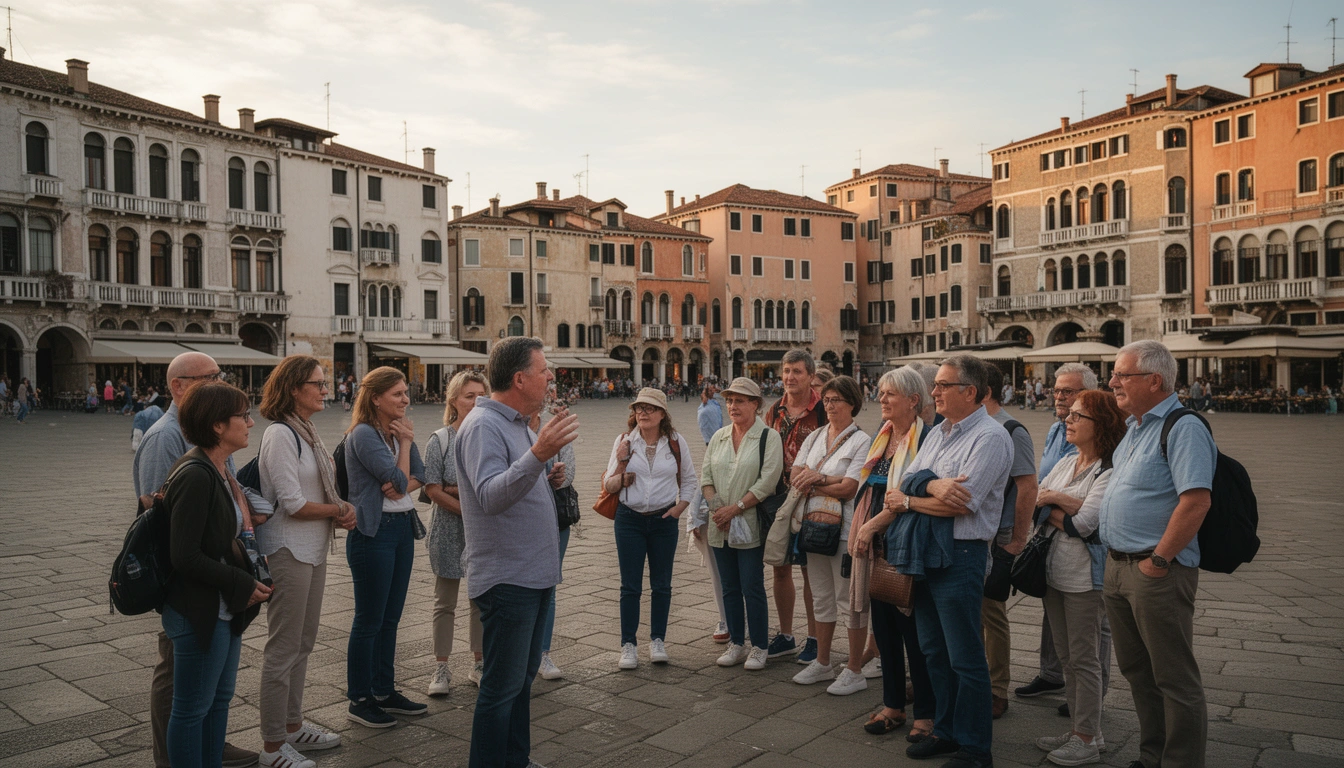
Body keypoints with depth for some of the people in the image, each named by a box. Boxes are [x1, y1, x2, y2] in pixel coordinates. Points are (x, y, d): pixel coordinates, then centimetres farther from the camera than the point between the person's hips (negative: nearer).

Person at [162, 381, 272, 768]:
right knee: (193, 707, 7)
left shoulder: (220, 470, 7)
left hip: (225, 609, 10)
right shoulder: (195, 476, -22)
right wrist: (243, 586, -18)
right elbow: (185, 556, -24)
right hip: (199, 614, -10)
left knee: (220, 698, 20)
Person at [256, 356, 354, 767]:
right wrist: (340, 510, -7)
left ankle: (292, 725, 32)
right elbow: (294, 504, -21)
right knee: (283, 649, 2)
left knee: (302, 644, 18)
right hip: (287, 552, -9)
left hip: (312, 550, 9)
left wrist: (342, 510, -4)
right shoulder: (280, 434, -17)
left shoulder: (306, 432, 10)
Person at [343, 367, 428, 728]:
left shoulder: (399, 430, 9)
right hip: (373, 532, -8)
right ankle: (359, 700, 16)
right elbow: (398, 480, -18)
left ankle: (385, 691, 26)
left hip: (402, 527, 8)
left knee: (390, 618, 15)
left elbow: (419, 475, 6)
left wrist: (402, 486, -14)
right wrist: (406, 442, -8)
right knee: (369, 621, 3)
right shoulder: (363, 434, -15)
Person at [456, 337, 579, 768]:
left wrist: (547, 469, 13)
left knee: (524, 674, 19)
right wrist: (538, 454, -44)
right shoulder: (483, 426, -17)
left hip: (533, 575, 10)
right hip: (506, 580, -10)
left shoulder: (517, 424, 13)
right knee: (503, 684, -1)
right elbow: (490, 496, -32)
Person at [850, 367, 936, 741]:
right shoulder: (881, 437, 12)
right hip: (877, 545, 8)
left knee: (913, 628, 2)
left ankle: (925, 713, 16)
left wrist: (871, 524, -16)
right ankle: (893, 705, 26)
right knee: (883, 625, 13)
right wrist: (861, 533, 8)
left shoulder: (924, 439, -12)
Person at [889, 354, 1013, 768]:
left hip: (959, 556, -8)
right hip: (923, 552, 8)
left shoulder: (990, 436, -12)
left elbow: (961, 502, -21)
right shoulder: (937, 433, 14)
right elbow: (906, 481, 5)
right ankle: (947, 731, 31)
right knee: (934, 651, 17)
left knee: (965, 658, 3)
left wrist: (908, 501, -7)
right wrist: (932, 485, -17)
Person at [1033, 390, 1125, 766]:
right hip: (1055, 571, 8)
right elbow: (1033, 499, 3)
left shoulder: (1109, 471, -14)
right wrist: (1066, 504, -13)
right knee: (1067, 658, 15)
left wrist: (1053, 501, -6)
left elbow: (1083, 523, -22)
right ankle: (1078, 730, 27)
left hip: (1085, 576, -8)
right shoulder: (1065, 463, 10)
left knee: (1083, 659, 2)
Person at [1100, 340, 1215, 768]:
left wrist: (1158, 560, -20)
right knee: (1137, 671, 19)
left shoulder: (1183, 428, -15)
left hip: (1156, 572, -10)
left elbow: (1196, 501, -24)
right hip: (1118, 567, 10)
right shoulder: (1132, 427, 14)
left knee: (1174, 679, 3)